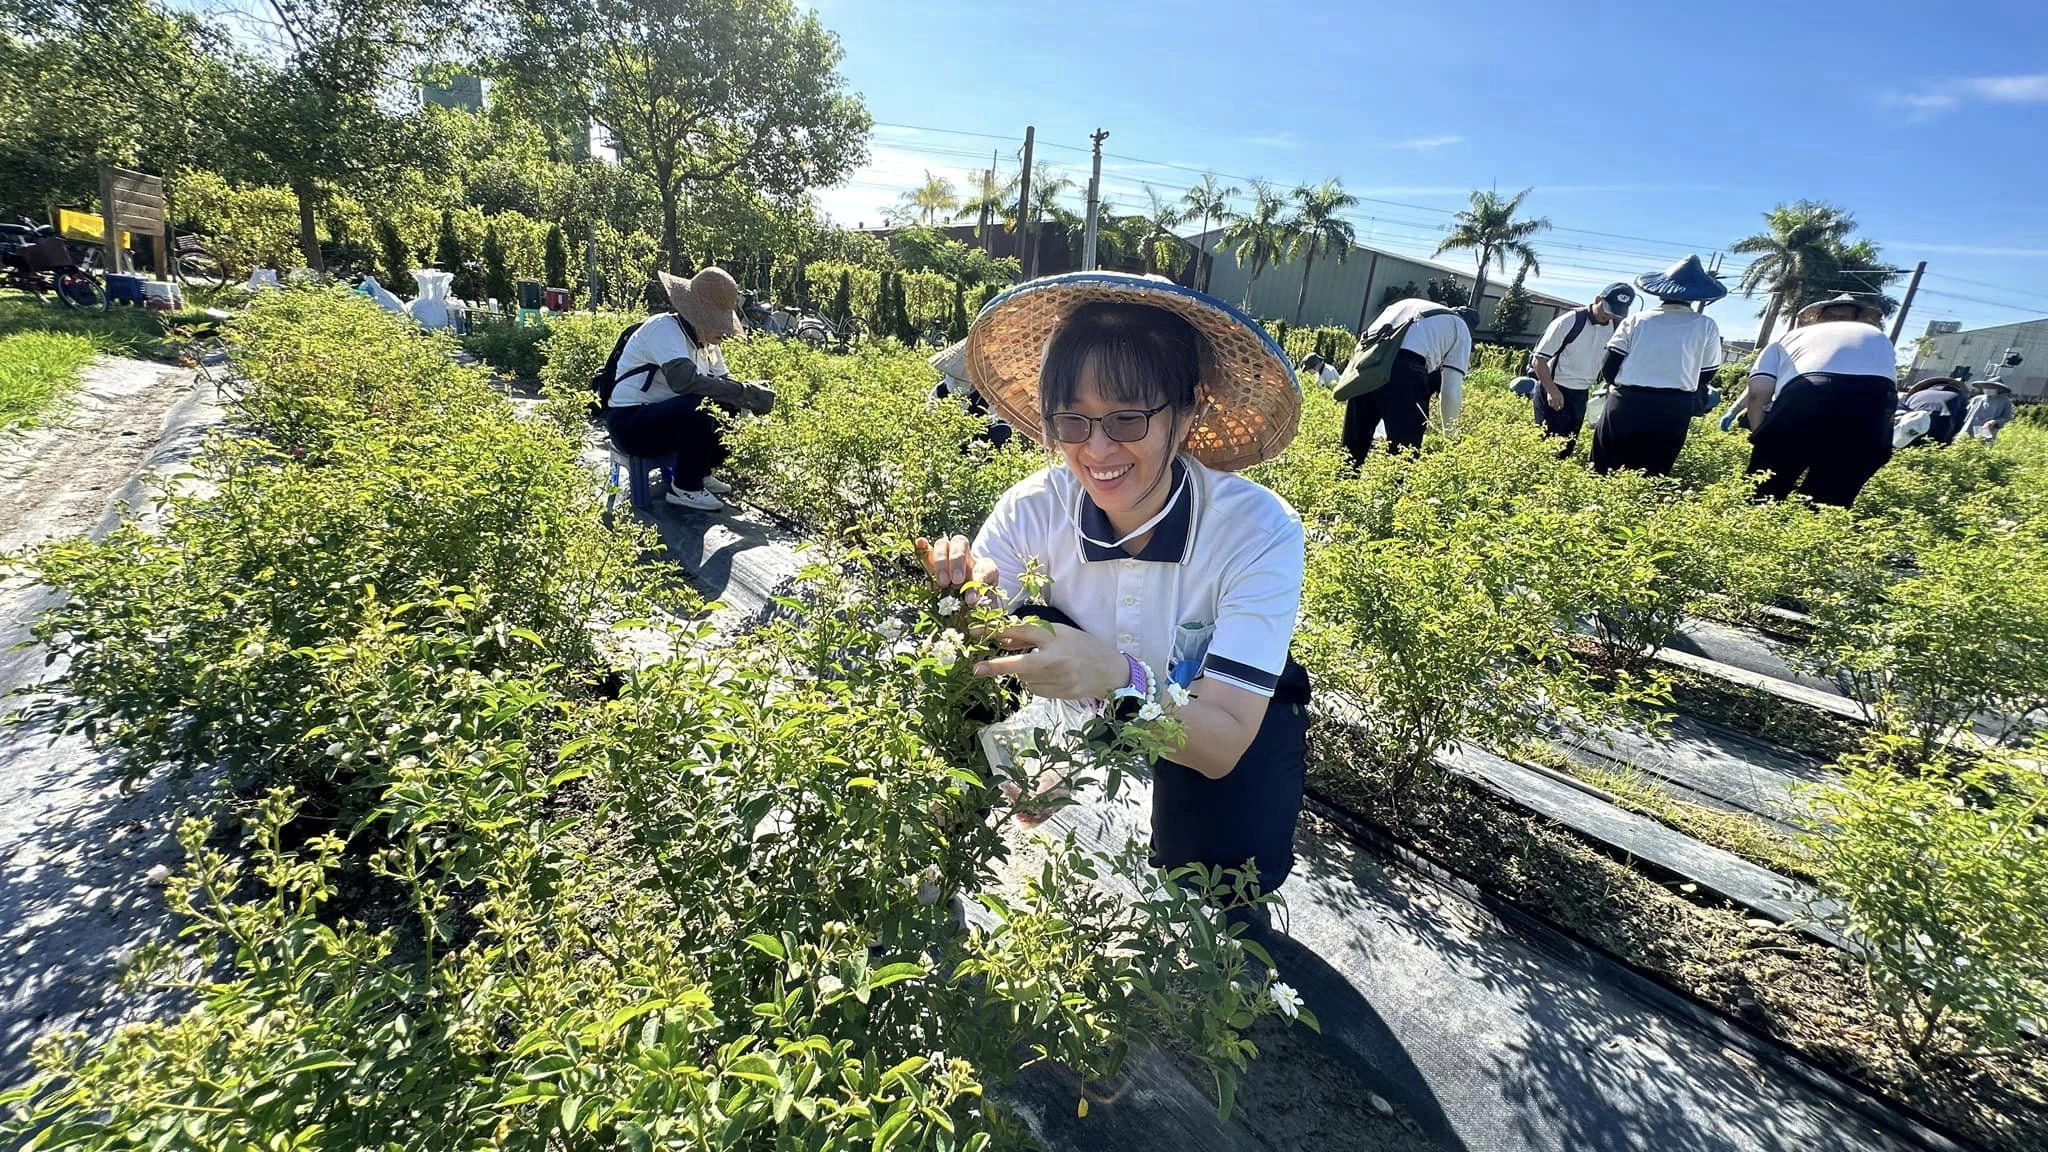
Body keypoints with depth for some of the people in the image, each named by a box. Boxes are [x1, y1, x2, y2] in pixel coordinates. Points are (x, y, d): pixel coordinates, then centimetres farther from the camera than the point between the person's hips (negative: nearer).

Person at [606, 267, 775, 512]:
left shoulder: (703, 338, 7)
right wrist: (746, 392, -37)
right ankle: (685, 489, -16)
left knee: (731, 407, -2)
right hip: (629, 423, -9)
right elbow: (684, 380, -38)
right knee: (700, 407, -32)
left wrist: (753, 393, -19)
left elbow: (723, 381, 3)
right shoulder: (664, 328, -21)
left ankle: (701, 473, 10)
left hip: (662, 416, 9)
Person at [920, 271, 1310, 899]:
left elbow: (1222, 744, -36)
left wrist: (1121, 678, -55)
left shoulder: (1260, 531, -33)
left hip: (1234, 721, -1)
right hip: (1090, 690, 2)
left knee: (1223, 863, -29)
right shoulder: (1035, 507, -26)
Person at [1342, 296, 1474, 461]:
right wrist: (1449, 432, 29)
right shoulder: (1460, 328, 22)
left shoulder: (1408, 304, 38)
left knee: (1354, 445, 15)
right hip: (1404, 370, -5)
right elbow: (1452, 390, 14)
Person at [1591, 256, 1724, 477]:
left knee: (1604, 475, 8)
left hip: (1626, 406, -1)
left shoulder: (1636, 321, 2)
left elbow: (1608, 369, 1)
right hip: (1674, 412, 1)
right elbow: (1706, 377, 9)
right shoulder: (1707, 327, 3)